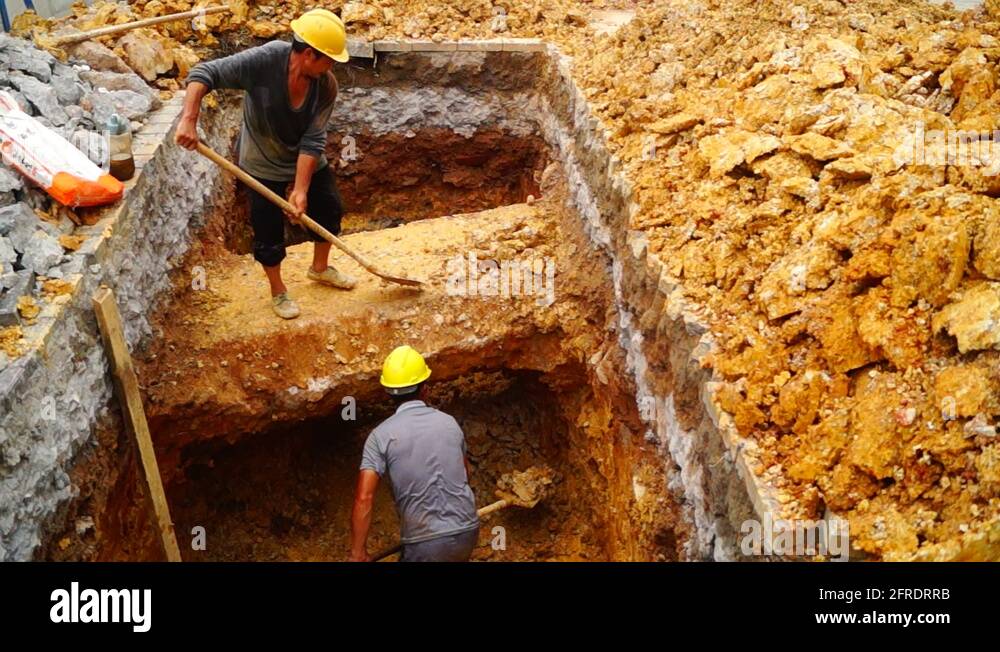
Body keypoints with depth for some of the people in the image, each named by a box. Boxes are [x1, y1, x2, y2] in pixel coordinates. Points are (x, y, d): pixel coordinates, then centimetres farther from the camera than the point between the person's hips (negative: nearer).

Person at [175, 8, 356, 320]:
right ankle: (278, 292, 27)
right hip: (264, 163, -4)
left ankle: (320, 268, 42)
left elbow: (313, 140, -22)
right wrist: (189, 121, -46)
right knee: (268, 231, 4)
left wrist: (301, 188, -27)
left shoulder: (326, 86, -22)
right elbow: (204, 74, -34)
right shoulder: (264, 60, -33)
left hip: (307, 161, 4)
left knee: (329, 209, 15)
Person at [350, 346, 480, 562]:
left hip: (426, 542, -4)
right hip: (467, 530, 5)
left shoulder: (381, 435, -7)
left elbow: (363, 498, -14)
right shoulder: (449, 422, 6)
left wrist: (358, 552, -8)